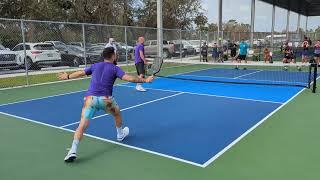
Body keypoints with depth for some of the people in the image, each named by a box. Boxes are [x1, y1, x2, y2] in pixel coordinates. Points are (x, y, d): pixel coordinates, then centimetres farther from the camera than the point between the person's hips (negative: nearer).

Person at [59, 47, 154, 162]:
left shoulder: (95, 66, 18)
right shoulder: (115, 68, 6)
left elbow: (80, 73, 30)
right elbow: (129, 78, -7)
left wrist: (67, 76, 46)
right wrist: (145, 80, 1)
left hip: (90, 98, 2)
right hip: (105, 99, -2)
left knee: (82, 125, -4)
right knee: (117, 114, 28)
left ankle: (73, 151, -15)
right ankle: (120, 134, 46)